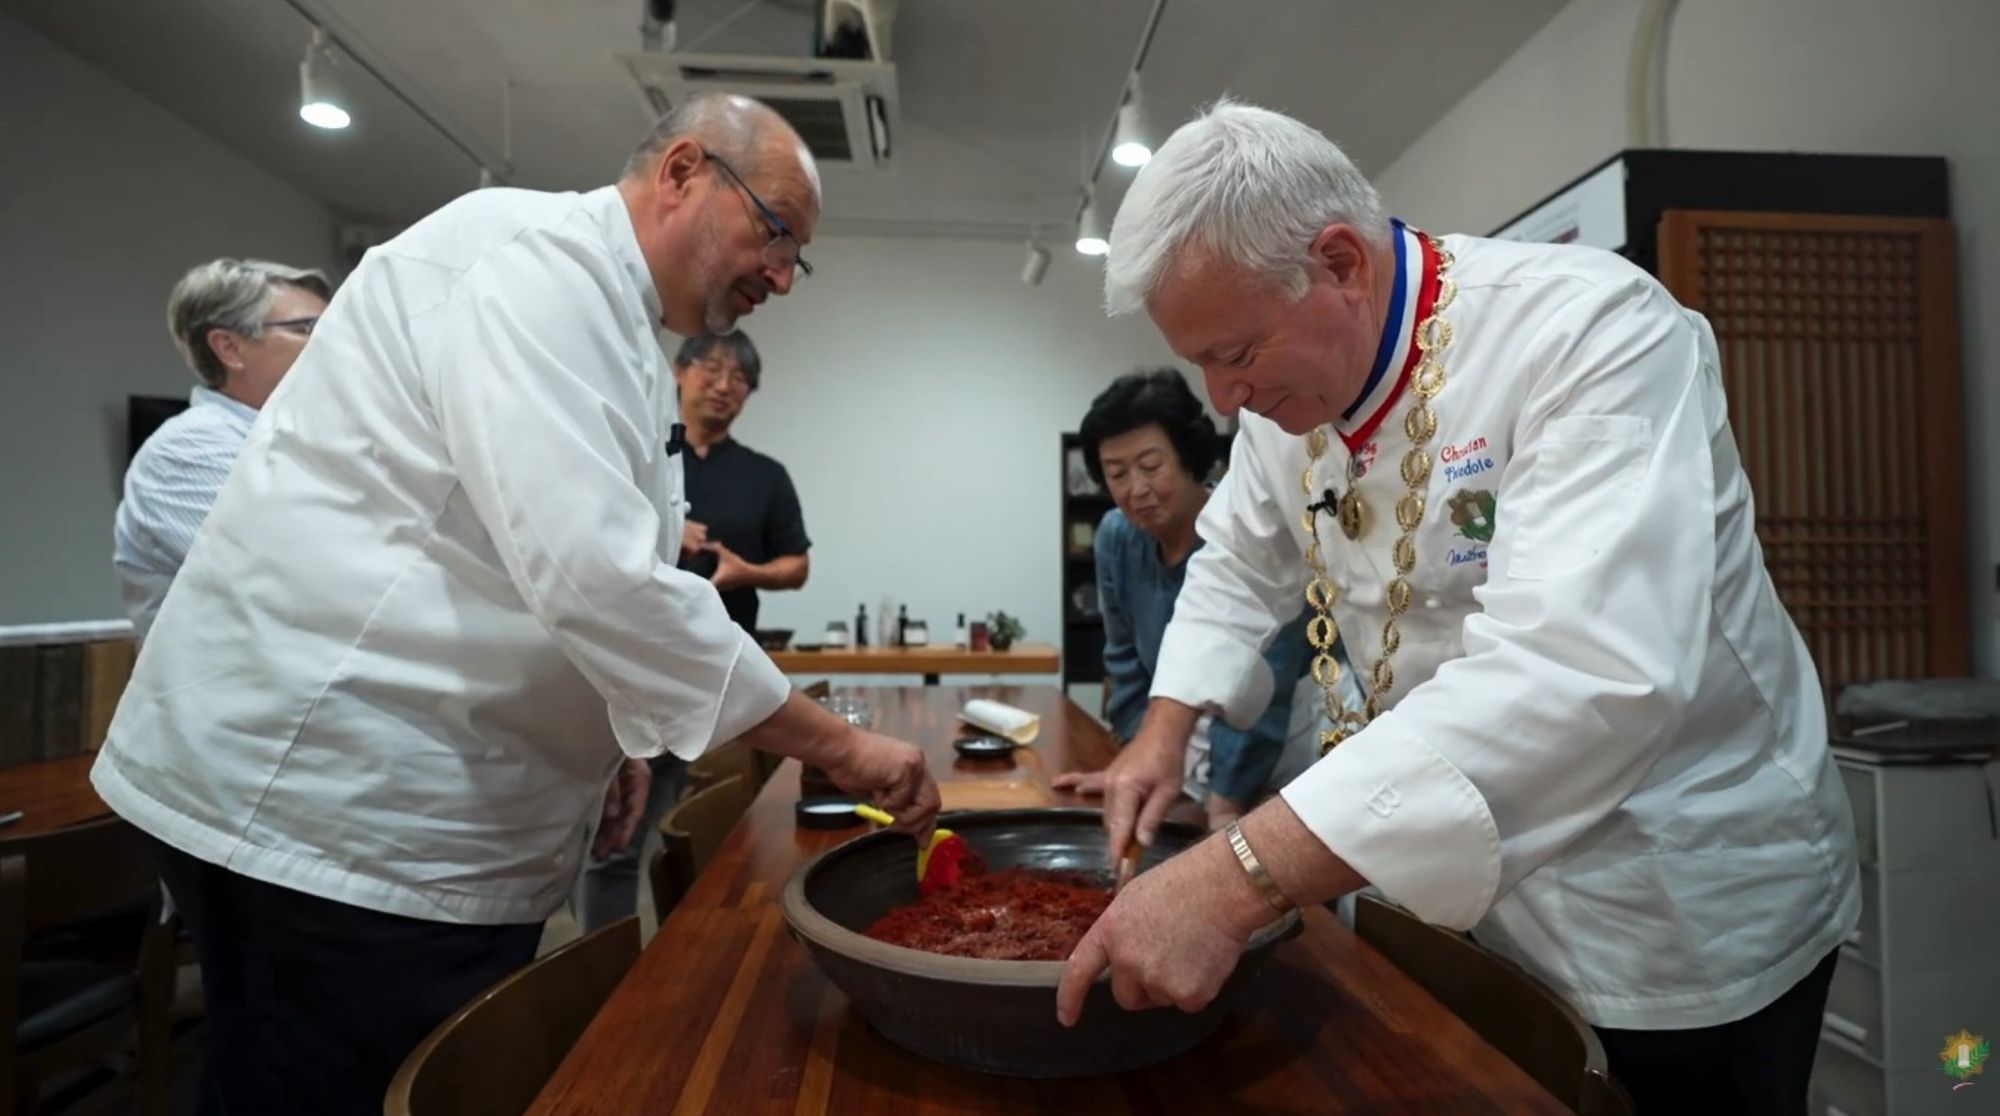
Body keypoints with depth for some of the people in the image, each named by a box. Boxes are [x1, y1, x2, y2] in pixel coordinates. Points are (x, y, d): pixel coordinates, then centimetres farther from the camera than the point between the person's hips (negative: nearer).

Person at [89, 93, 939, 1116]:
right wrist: (837, 746, -21)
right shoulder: (535, 254, -16)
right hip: (328, 811, -9)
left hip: (436, 822, 9)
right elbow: (589, 570, -28)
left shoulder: (607, 323, 15)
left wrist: (598, 737, 10)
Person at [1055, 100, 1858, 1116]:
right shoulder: (1291, 382, -5)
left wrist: (1237, 879, -45)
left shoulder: (1590, 333, -27)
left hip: (1686, 920, -6)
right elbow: (1238, 566, 10)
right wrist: (1166, 726, -6)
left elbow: (1582, 673, -41)